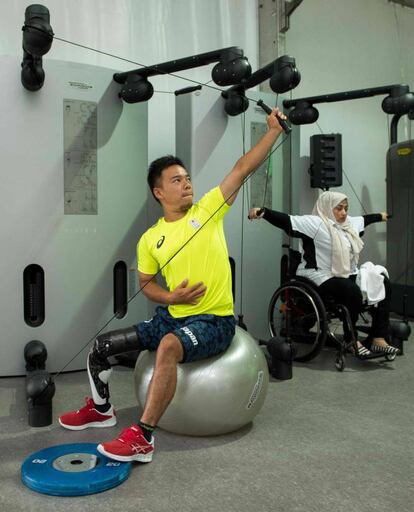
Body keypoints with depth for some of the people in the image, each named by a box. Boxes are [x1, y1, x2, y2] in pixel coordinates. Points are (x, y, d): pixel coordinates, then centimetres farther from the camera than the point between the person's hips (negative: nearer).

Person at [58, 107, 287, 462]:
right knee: (103, 345, 5)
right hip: (172, 317, 5)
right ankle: (101, 409, 31)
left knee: (168, 347, -37)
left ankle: (142, 438, -28)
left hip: (214, 320, -5)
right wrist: (170, 297, -7)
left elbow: (243, 168, -8)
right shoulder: (150, 239, 4)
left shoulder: (208, 210, -3)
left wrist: (274, 130, -12)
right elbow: (146, 284, 13)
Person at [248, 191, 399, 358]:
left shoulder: (350, 222, 16)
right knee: (353, 291, -33)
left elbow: (364, 219, 38)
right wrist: (263, 212, -38)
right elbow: (287, 221, -23)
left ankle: (378, 338, -2)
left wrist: (380, 216, 55)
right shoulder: (315, 223, -11)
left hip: (348, 275, 9)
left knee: (383, 284, -2)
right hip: (322, 278, -9)